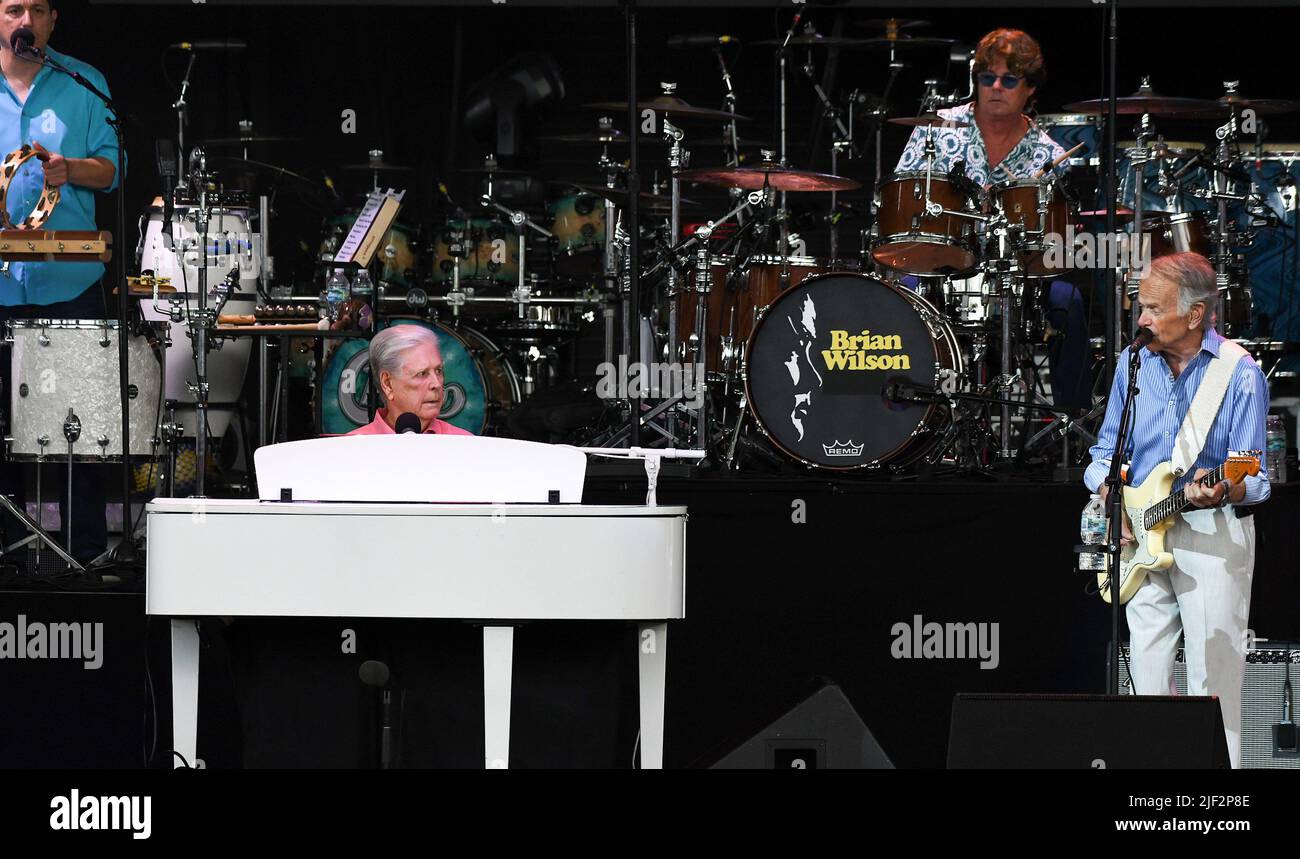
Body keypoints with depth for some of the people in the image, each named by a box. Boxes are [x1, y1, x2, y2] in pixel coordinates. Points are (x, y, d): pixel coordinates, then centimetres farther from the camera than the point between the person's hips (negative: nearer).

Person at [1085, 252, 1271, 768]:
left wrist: (1223, 491, -31)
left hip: (1214, 536, -5)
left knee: (1213, 678, -4)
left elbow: (1255, 479, -9)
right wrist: (1113, 501, -5)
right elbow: (1106, 451, 14)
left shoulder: (1238, 374, -9)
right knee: (1146, 672, 6)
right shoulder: (1134, 363, 6)